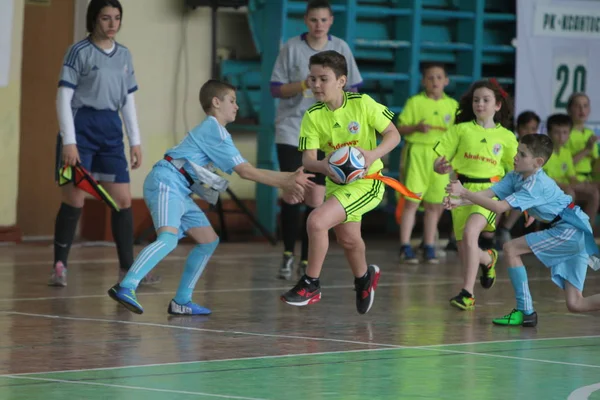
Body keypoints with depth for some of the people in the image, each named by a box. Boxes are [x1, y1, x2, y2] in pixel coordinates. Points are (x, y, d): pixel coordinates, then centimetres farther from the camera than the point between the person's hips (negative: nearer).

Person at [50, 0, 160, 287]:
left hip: (111, 130, 5)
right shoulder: (79, 52, -5)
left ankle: (127, 267, 7)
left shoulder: (124, 55, 13)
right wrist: (68, 141, -16)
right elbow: (64, 98, -8)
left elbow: (128, 101, 17)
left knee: (123, 200, 2)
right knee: (74, 200, -6)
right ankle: (59, 266, 4)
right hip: (82, 126, -5)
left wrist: (135, 141, 11)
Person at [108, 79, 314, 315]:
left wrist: (286, 181, 11)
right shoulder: (215, 131, -8)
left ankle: (181, 302, 12)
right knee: (168, 238, -30)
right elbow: (246, 172, -10)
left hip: (180, 190, 11)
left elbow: (247, 171, 20)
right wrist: (285, 182, -4)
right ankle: (126, 288, -43)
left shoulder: (213, 131, 24)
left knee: (209, 241, 12)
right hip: (166, 182, -11)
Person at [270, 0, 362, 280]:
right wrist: (304, 84, -16)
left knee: (316, 200, -2)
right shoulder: (292, 47, -1)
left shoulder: (340, 48, 3)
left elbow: (354, 89, 9)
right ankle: (288, 254, 13)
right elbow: (276, 89, -2)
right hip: (291, 131, -1)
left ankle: (306, 261, 8)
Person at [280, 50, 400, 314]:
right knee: (348, 239, 21)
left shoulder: (362, 104, -17)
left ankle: (311, 284, -6)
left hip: (366, 181, -5)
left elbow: (393, 134, -10)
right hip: (336, 182, 5)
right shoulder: (313, 116, -10)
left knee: (316, 221, -22)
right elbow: (308, 158, -15)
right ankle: (364, 277, 54)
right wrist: (323, 166, -38)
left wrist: (373, 154, -28)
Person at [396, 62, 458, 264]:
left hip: (441, 156, 3)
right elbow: (400, 128, -1)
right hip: (417, 152, -3)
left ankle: (429, 248, 15)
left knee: (434, 205, 7)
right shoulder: (415, 102, 1)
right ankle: (405, 247, -3)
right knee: (411, 201, -6)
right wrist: (416, 128, -18)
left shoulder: (452, 105, 10)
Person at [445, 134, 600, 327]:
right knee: (575, 304, 6)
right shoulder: (515, 177, 6)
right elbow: (488, 193, -4)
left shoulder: (537, 184, -20)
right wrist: (459, 201, -20)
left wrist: (464, 192, -28)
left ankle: (525, 311, -11)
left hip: (571, 230, -10)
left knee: (511, 248, -13)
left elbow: (499, 207, -27)